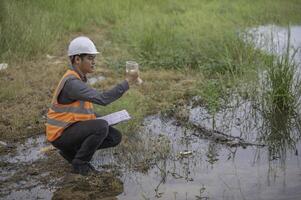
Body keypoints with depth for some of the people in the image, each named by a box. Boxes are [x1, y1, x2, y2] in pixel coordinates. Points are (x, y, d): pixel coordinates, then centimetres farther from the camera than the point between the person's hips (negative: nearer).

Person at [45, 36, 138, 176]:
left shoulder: (80, 78, 8)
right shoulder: (71, 82, -24)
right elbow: (102, 99, -34)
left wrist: (105, 119, 3)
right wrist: (126, 83, -28)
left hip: (74, 127, 9)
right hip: (60, 134, -9)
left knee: (115, 137, 1)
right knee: (101, 127, -29)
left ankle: (71, 151, 12)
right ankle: (80, 164, -8)